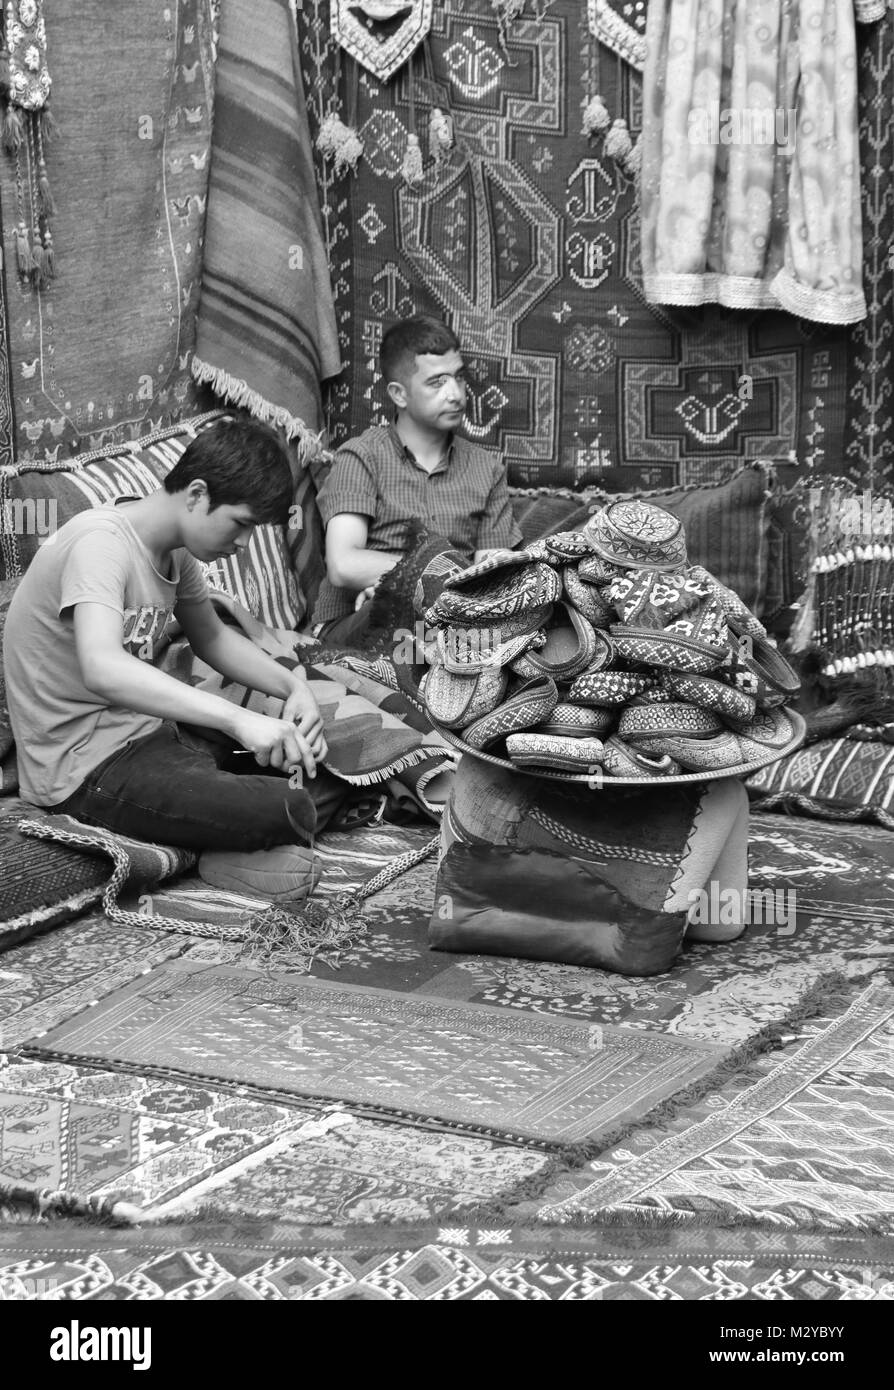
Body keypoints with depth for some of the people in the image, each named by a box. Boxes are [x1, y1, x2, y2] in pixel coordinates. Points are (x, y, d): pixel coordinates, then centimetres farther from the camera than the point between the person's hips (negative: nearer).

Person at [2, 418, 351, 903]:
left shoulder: (175, 548, 7)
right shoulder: (101, 542, -22)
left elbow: (210, 636, 24)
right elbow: (102, 669, -40)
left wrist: (293, 686, 5)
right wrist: (237, 719, -47)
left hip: (154, 728, 10)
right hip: (91, 765, -10)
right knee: (288, 808, -28)